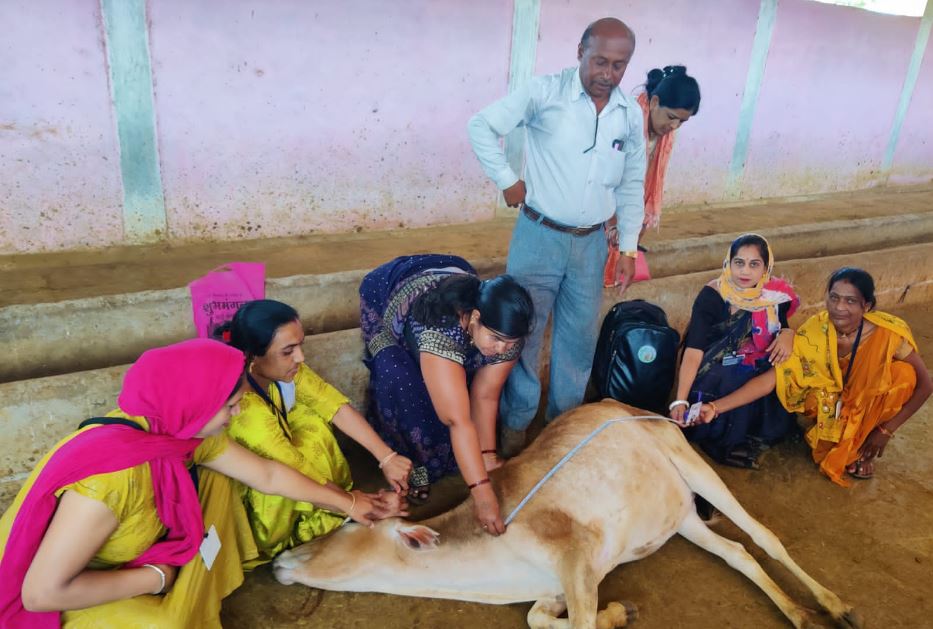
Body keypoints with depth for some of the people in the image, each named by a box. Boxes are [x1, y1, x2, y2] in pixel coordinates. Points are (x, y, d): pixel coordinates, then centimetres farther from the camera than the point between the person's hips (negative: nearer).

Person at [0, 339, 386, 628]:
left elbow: (268, 474, -2)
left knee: (215, 480, -1)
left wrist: (346, 504, 5)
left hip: (121, 563, 8)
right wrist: (156, 578, -21)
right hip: (62, 594, -7)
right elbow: (43, 592, -33)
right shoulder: (112, 474, -38)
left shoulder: (183, 431, -13)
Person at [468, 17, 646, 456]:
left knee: (580, 337, 13)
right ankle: (516, 424, 21)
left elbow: (632, 185, 12)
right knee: (523, 332, 2)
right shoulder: (544, 92, -10)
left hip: (592, 243, 4)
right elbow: (482, 126, -9)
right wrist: (508, 180, -10)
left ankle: (564, 421, 33)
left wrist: (628, 247, 9)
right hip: (540, 236, -4)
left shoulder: (631, 115, 4)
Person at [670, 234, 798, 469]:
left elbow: (783, 326, 12)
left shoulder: (776, 294, -6)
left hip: (759, 375, 5)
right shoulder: (711, 296, -18)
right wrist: (680, 400, -36)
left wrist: (787, 334, -16)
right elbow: (694, 350, -24)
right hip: (717, 377, -4)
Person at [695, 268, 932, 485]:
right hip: (832, 402, 0)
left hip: (871, 402, 1)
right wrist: (716, 407, -38)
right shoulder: (813, 333, -26)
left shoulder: (889, 333, -27)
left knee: (904, 373, -27)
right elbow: (772, 377, -28)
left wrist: (886, 430, -19)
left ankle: (862, 446, -6)